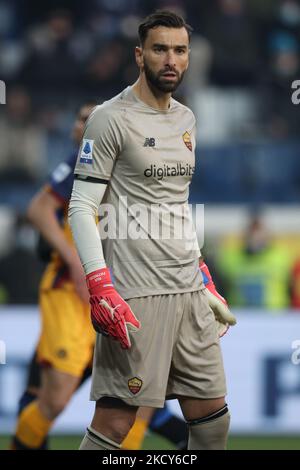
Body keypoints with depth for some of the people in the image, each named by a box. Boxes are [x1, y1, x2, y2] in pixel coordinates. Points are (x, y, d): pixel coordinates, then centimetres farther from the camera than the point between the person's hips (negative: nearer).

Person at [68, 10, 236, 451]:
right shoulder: (110, 118, -7)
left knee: (212, 417, 7)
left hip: (189, 289, 8)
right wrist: (100, 288, -20)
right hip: (135, 295, -8)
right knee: (115, 421, -10)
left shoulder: (186, 119, 16)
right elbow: (81, 208, -10)